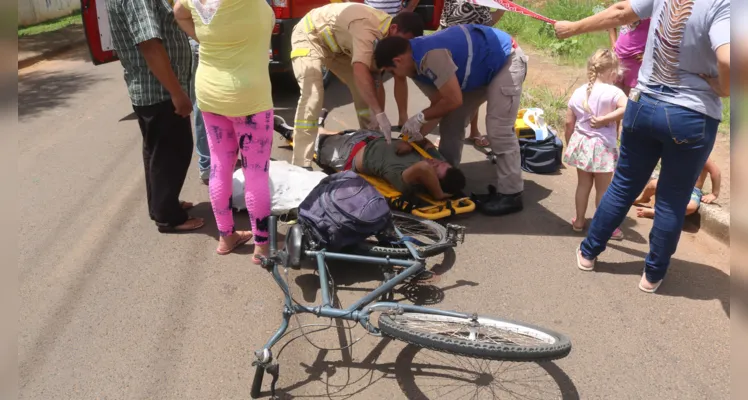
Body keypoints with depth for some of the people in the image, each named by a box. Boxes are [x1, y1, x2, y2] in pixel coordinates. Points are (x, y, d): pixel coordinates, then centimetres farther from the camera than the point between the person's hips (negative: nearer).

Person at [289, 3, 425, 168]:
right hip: (309, 37, -8)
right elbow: (360, 71, -52)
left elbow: (400, 78, -11)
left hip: (338, 45, 8)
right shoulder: (367, 26, -39)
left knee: (367, 89, 2)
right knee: (312, 95, -25)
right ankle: (301, 165, -24)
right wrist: (380, 114, -56)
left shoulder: (393, 35, -13)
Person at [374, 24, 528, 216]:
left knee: (498, 129, -16)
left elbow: (454, 100, -29)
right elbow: (439, 103, 3)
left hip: (506, 60, -10)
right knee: (452, 121, 9)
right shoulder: (417, 63, -2)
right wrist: (415, 135, -3)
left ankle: (511, 194, -7)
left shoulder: (430, 56, -33)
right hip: (485, 67, 10)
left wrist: (420, 117, -17)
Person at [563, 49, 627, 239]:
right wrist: (604, 120, -20)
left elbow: (569, 123, 5)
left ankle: (579, 221, 28)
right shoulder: (613, 92, -13)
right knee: (603, 188, 8)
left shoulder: (578, 92, 2)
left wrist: (570, 144, 16)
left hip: (581, 144, 5)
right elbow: (627, 109, -30)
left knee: (583, 184, 18)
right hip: (602, 147, -5)